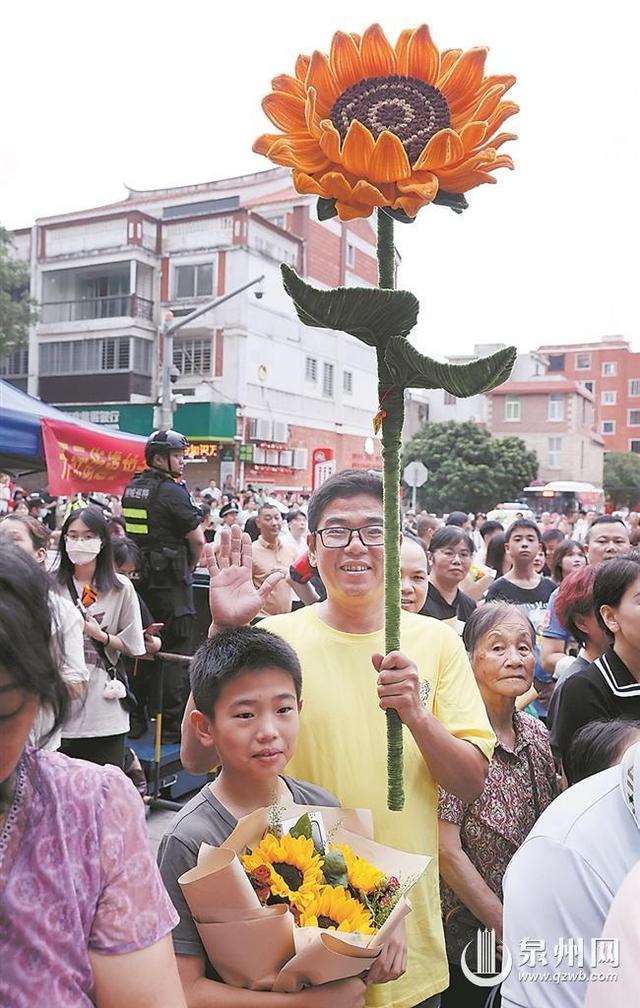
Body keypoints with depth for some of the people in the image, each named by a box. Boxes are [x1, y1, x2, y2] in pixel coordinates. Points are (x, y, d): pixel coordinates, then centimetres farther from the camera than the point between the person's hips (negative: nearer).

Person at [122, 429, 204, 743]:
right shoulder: (172, 491, -13)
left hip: (139, 575, 8)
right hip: (169, 580, -8)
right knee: (176, 651, -1)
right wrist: (189, 567, 7)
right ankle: (172, 725, 3)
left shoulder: (131, 488, 10)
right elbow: (197, 540, -12)